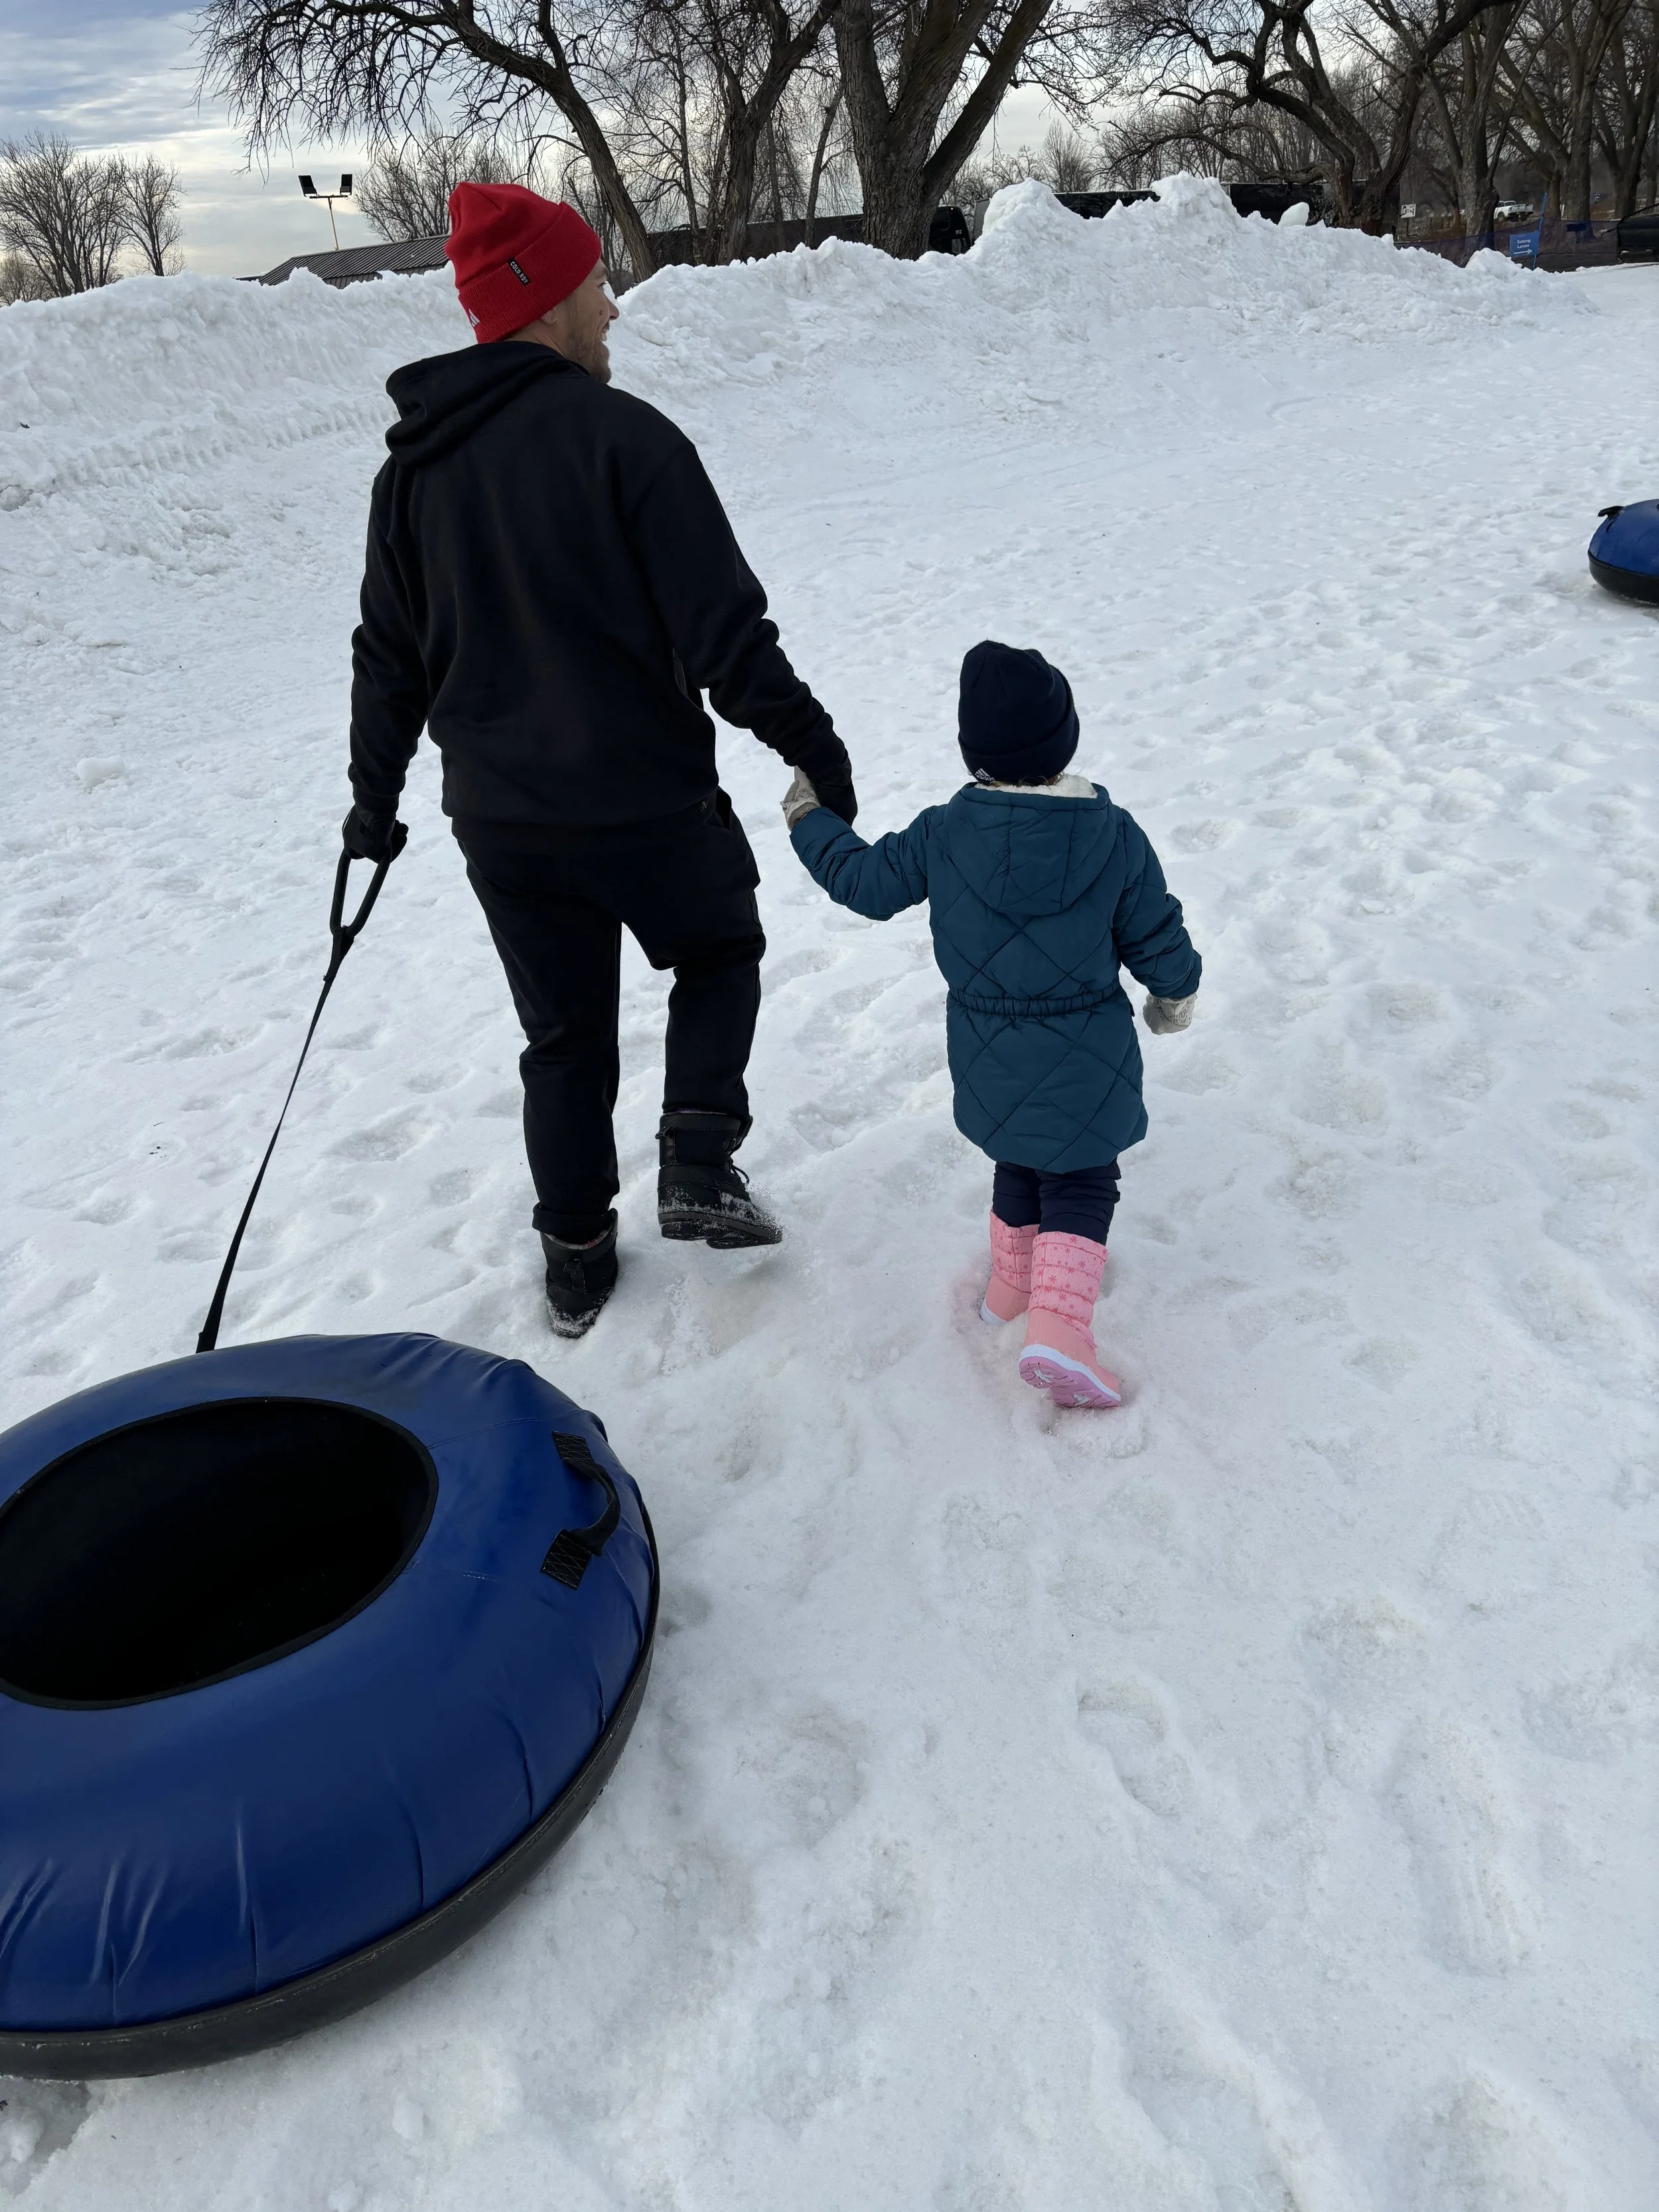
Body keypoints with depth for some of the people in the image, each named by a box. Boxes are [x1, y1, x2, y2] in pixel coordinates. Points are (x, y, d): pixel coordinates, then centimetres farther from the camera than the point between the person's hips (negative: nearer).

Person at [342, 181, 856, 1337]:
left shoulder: (412, 462, 7)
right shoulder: (620, 434, -14)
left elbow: (389, 658, 13)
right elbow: (724, 630, -17)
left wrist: (375, 802, 22)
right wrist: (813, 745, -8)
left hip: (498, 820, 5)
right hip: (646, 800, -5)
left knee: (564, 1035, 19)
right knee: (718, 950, 23)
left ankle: (578, 1261, 27)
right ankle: (699, 1165, 7)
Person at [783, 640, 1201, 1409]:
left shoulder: (942, 834, -12)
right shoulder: (1116, 836, -13)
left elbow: (864, 882, 2)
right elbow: (1157, 939, -4)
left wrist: (810, 819, 19)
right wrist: (1176, 993, 17)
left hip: (988, 1061, 3)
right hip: (1086, 1062, -3)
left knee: (1019, 1164, 25)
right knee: (1080, 1185, 7)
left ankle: (1012, 1285, 41)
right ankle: (1058, 1325, -8)